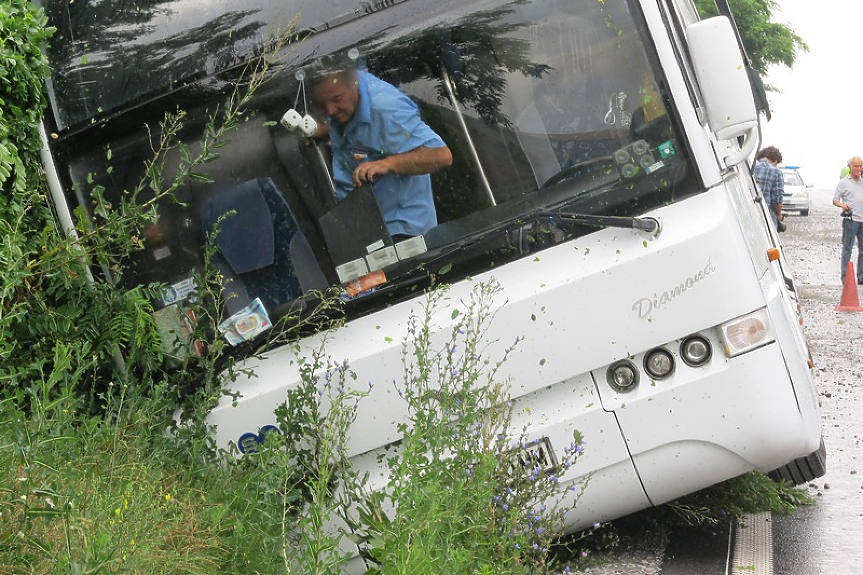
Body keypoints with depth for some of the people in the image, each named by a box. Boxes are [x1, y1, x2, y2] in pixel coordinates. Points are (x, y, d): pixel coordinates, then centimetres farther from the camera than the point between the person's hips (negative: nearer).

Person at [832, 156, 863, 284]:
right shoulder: (843, 183, 1)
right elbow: (835, 200, 0)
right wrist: (842, 205, -22)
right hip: (851, 220, -5)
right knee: (847, 248, -3)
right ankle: (845, 277, -2)